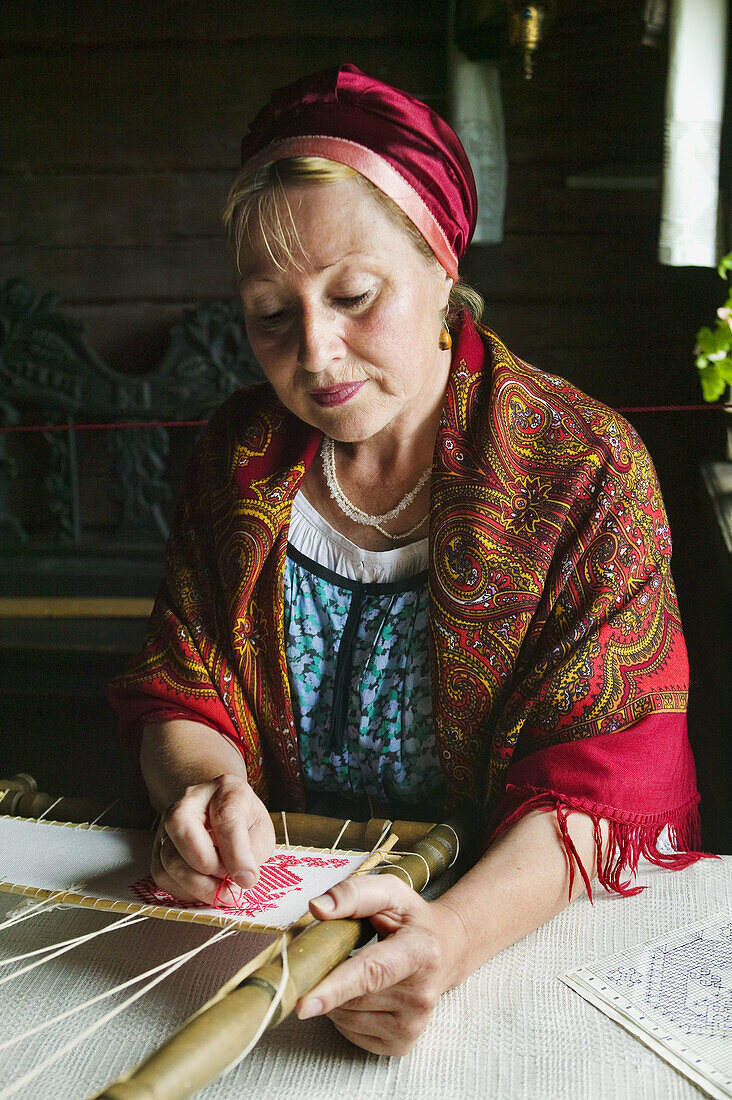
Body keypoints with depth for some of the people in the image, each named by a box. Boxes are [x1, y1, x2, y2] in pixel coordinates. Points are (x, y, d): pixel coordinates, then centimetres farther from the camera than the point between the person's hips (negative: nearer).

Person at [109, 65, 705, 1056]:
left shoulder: (588, 469, -9)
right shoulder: (239, 455, 3)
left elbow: (602, 780, -14)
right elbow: (179, 695, 5)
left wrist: (453, 935, -32)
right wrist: (209, 787, -19)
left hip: (524, 908, -2)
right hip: (270, 893, 2)